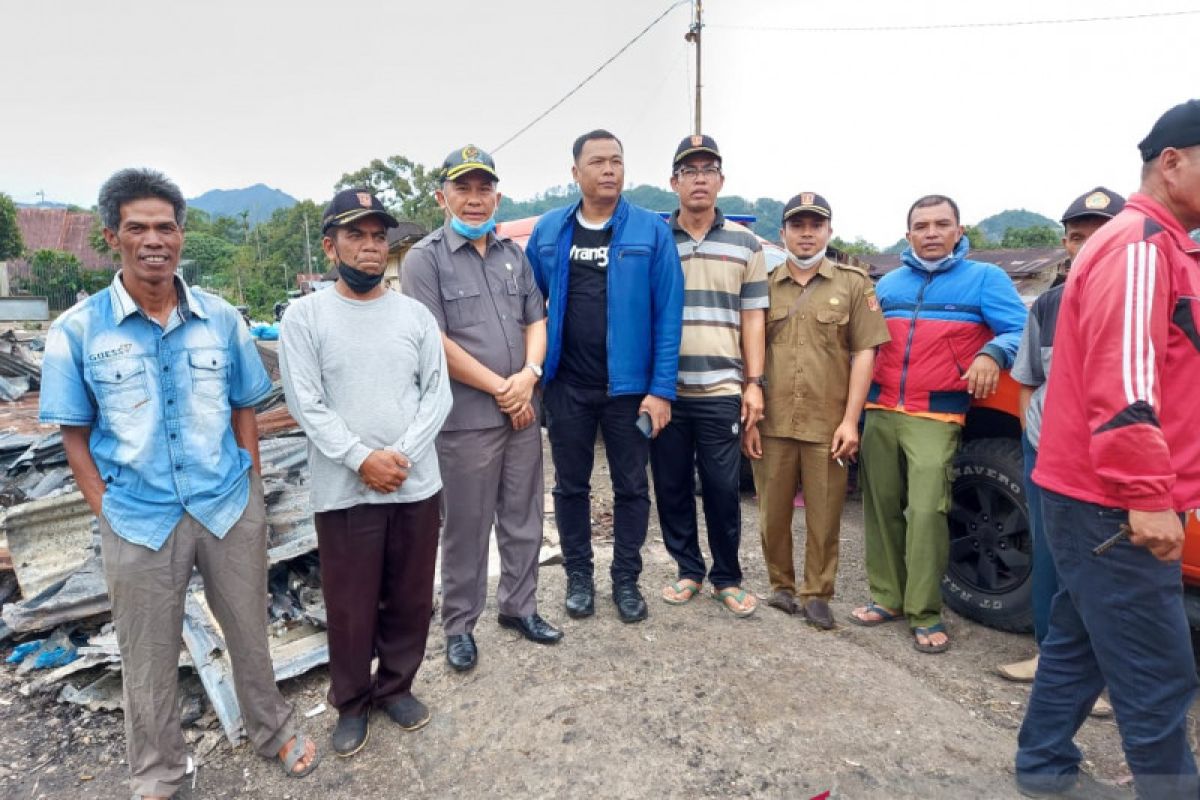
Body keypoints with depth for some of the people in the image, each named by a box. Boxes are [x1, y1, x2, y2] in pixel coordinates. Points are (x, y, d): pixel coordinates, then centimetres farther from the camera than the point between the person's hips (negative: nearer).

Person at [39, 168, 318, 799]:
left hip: (231, 510, 2)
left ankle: (272, 730, 43)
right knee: (148, 658, 16)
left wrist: (253, 496, 4)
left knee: (250, 633, 18)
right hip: (138, 522, -1)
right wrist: (108, 515, -4)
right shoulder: (76, 330, -6)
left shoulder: (222, 319, -1)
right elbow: (75, 437, 0)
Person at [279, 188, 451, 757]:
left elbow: (437, 393, 1)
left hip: (417, 485, 3)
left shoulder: (415, 314, 5)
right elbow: (305, 403, -7)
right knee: (350, 605, 9)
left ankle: (396, 686, 36)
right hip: (343, 491, -2)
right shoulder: (305, 315, -2)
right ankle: (351, 703, 31)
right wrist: (361, 459, -16)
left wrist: (401, 455, -12)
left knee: (410, 598, 14)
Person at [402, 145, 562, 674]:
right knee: (466, 527, 6)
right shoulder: (425, 258, -5)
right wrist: (500, 388, -11)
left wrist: (528, 376, -8)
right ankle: (459, 625, 23)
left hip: (523, 411, 5)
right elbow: (434, 342, -12)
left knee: (524, 519, 14)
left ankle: (519, 607, 32)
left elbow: (536, 321, 11)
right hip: (466, 418, -5)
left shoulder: (513, 254, 12)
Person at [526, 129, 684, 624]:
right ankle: (578, 574, 32)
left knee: (631, 486, 10)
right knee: (571, 485, 14)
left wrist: (661, 388, -12)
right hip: (566, 385, 2)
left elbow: (668, 314, -7)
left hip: (630, 385, -2)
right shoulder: (549, 230, 3)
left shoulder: (651, 230, -4)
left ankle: (626, 578, 28)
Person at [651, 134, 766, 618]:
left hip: (721, 391, 0)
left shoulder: (746, 244, 8)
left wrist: (754, 384, -1)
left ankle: (727, 578, 23)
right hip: (664, 390, 1)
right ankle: (688, 569, 27)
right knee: (671, 487, 9)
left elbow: (752, 319, 7)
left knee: (722, 489, 5)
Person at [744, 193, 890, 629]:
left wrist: (850, 420, -7)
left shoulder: (854, 283, 6)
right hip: (771, 424, 2)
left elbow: (865, 352, 1)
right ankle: (781, 586, 29)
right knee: (773, 514, 11)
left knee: (824, 518, 7)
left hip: (827, 427, -1)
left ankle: (816, 596, 23)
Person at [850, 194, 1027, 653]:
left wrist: (992, 354, -22)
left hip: (936, 417, -4)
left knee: (926, 510, -13)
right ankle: (887, 598, 19)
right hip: (880, 412, 5)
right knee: (881, 508, 7)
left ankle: (925, 614, 0)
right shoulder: (888, 284, 18)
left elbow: (1020, 331, -3)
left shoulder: (984, 278, 5)